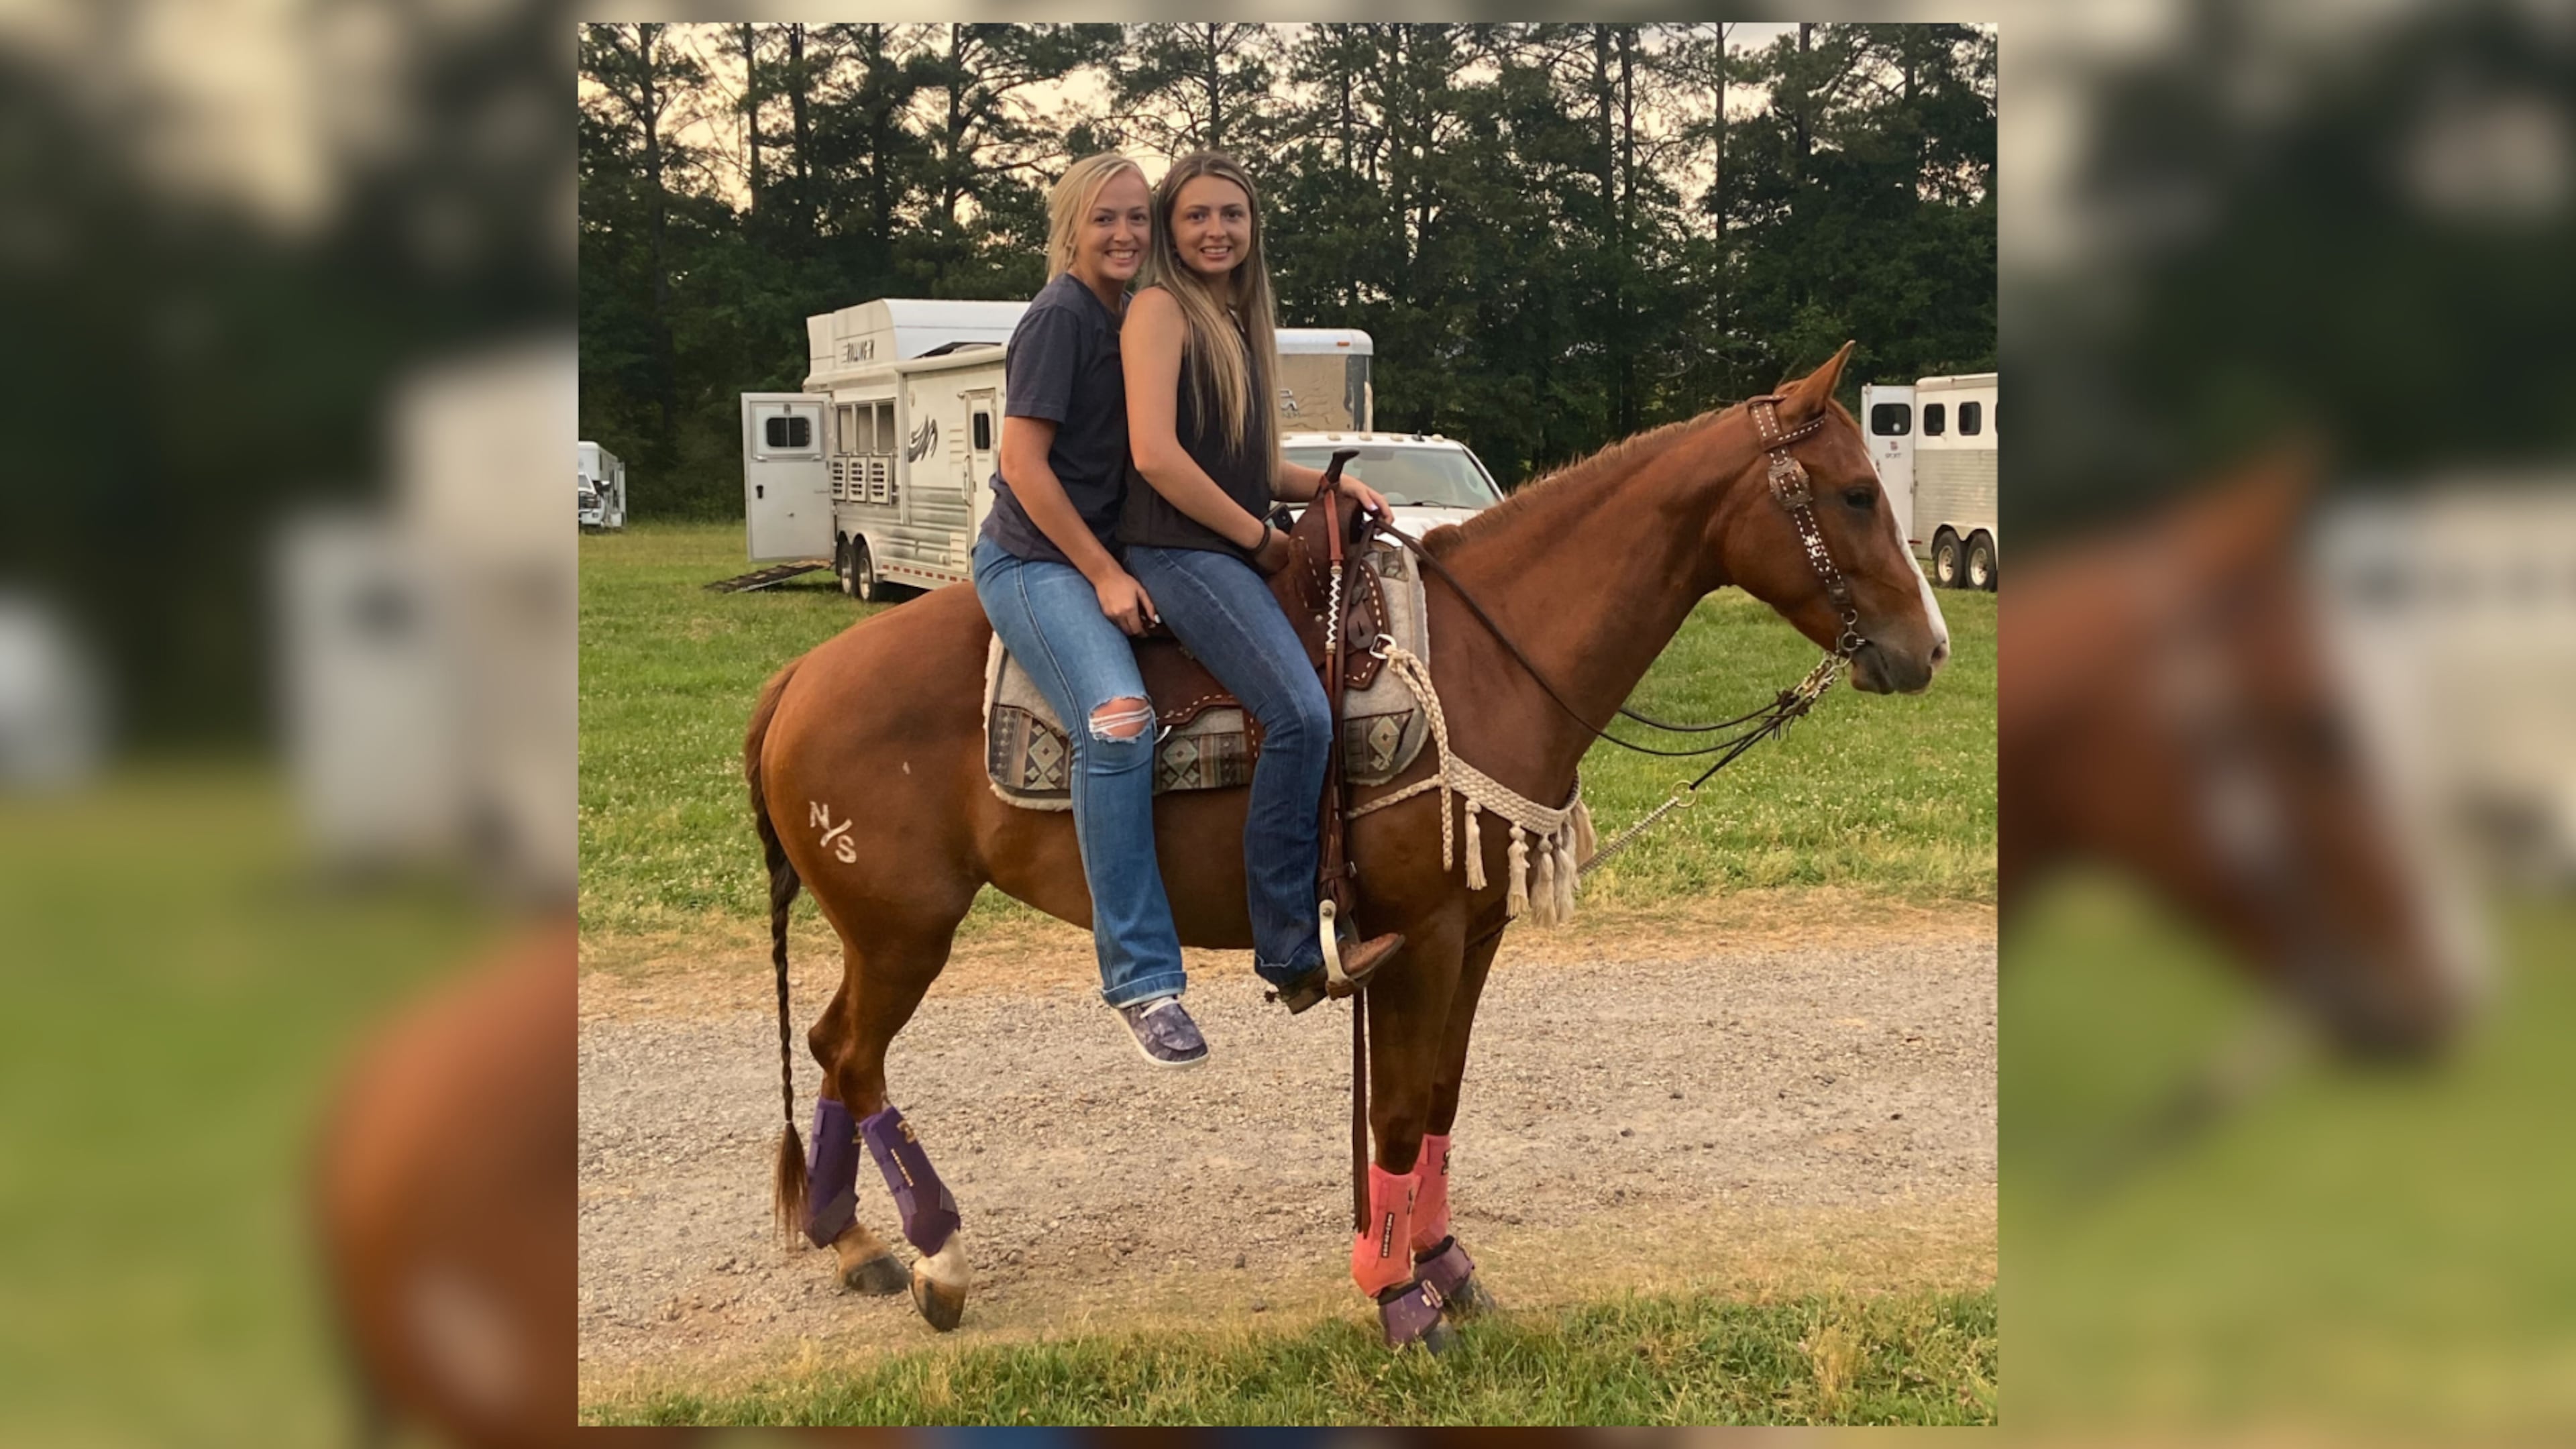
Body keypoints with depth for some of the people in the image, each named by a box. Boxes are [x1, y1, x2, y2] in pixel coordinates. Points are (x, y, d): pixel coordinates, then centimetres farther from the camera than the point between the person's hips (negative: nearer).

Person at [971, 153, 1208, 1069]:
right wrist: (1106, 576, -17)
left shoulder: (1130, 317, 14)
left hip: (1101, 556, 10)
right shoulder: (1061, 316, -11)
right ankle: (1142, 978, -28)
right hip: (1034, 562, -10)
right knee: (1119, 720, -31)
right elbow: (1023, 462, -16)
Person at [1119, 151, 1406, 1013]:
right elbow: (1155, 454, -17)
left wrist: (1329, 484, 5)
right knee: (1301, 713, -26)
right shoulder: (1161, 309, -6)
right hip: (1178, 552, -10)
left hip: (1239, 554, 10)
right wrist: (1260, 538, -10)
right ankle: (1290, 949, -21)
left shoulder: (1241, 322, 20)